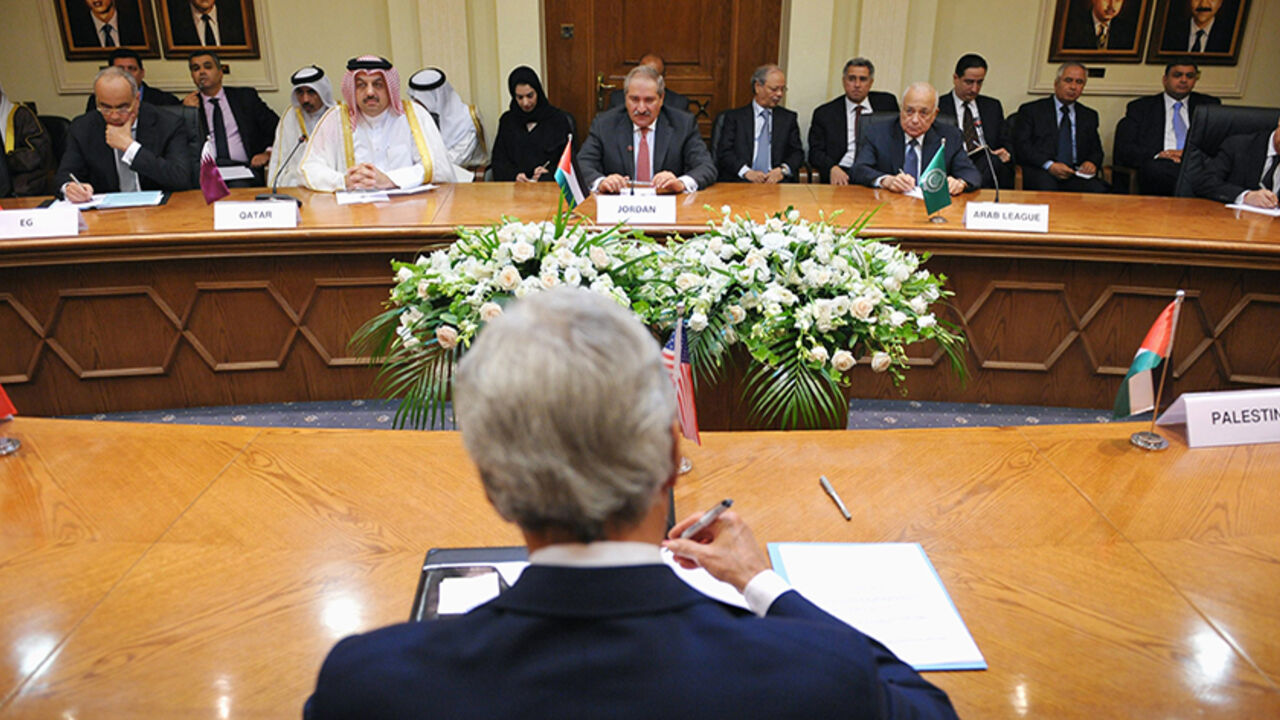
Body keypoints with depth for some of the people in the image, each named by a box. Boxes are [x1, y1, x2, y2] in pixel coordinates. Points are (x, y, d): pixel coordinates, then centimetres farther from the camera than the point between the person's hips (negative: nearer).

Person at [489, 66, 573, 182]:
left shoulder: (558, 119, 10)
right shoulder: (507, 120, 18)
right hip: (513, 185, 2)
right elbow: (498, 161, 11)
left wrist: (549, 172, -12)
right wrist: (514, 175, -9)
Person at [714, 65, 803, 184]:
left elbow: (797, 153, 12)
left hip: (777, 182, 2)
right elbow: (724, 153, 1)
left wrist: (783, 170, -11)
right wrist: (746, 172, -17)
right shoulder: (734, 116, 10)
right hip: (739, 183, -2)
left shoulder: (789, 118, 18)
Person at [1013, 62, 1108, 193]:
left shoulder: (1089, 116, 25)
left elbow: (1096, 150, 25)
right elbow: (1021, 146, 0)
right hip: (1041, 173, -4)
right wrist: (1050, 165, -14)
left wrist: (1092, 163, -1)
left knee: (1098, 190, -30)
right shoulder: (1031, 110, 11)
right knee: (1046, 187, -40)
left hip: (1076, 175, 4)